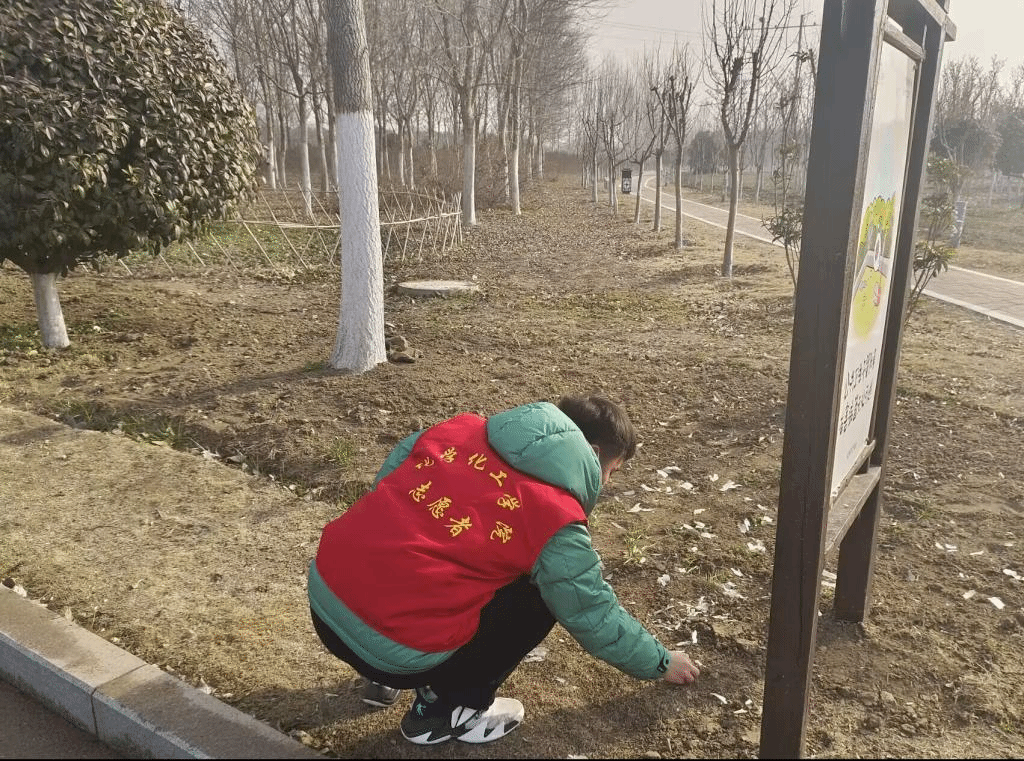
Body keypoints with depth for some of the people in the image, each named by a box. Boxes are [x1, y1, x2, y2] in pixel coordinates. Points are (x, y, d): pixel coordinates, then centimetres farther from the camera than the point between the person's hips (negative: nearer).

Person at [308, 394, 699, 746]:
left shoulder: (464, 427, 8)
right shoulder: (555, 516, -7)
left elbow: (387, 477, 19)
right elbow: (596, 617, 4)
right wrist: (660, 663, 22)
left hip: (325, 594, 7)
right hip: (395, 645, -6)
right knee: (537, 596, 9)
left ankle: (385, 677, 29)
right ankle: (443, 711, 12)